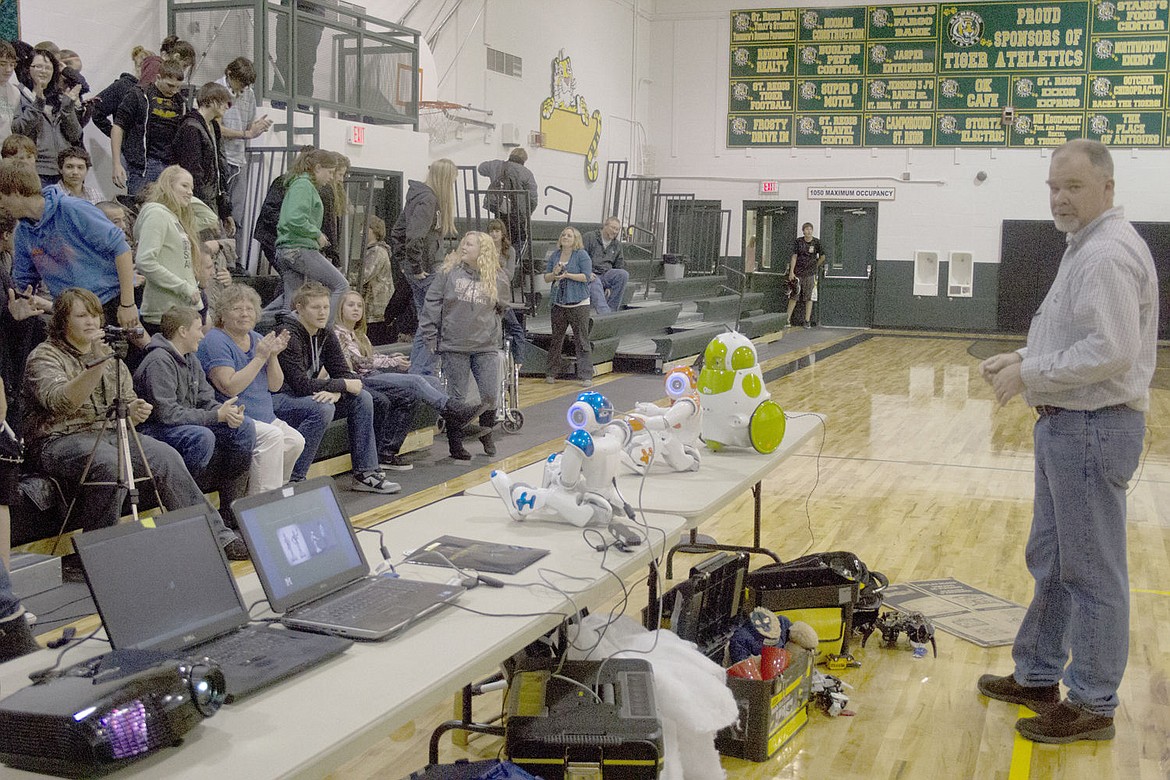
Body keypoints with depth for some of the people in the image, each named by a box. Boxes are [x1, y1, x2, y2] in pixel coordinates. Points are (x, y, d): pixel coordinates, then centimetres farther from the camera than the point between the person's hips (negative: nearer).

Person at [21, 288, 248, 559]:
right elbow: (60, 403, -22)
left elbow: (127, 402, 20)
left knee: (166, 456, -18)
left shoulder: (109, 354, 19)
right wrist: (97, 365, -32)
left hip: (108, 434, 6)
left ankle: (217, 536, -16)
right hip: (59, 442, -6)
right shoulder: (44, 356, -2)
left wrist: (134, 412, -5)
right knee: (110, 463, -36)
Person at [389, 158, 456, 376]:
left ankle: (417, 374, 18)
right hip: (425, 271, -10)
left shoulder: (418, 195, 14)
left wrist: (404, 262, 20)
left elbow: (397, 232, 22)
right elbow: (414, 236, -27)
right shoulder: (428, 199, -16)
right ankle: (420, 373, -5)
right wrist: (416, 268, -17)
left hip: (419, 271, 10)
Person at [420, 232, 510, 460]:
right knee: (457, 398, 4)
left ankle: (486, 435, 26)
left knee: (490, 395, 1)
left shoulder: (497, 279, 2)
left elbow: (500, 308, 20)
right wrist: (430, 337, -4)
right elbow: (432, 304, -1)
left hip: (486, 347, 2)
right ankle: (455, 444, 17)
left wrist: (491, 329, 12)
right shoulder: (449, 271, -2)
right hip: (454, 346, -1)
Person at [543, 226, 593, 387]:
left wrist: (567, 275, -19)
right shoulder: (555, 255, 10)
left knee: (582, 341, -5)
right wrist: (554, 274, -12)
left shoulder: (582, 255, -6)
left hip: (578, 303, -5)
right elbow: (546, 277, 9)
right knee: (556, 339, 11)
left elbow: (586, 276, -13)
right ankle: (552, 373, 21)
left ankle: (586, 376, -4)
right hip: (559, 303, 5)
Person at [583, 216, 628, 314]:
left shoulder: (617, 245, 18)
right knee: (595, 283, -38)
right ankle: (604, 312, -55)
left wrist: (611, 287, 1)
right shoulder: (589, 237, 4)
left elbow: (619, 267, 16)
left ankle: (611, 309, -26)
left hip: (606, 275, 4)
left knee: (623, 274, -24)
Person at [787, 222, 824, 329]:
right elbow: (794, 257, 1)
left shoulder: (816, 242, 0)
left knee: (808, 298, 2)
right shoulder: (798, 242, 2)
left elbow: (822, 257, 9)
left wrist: (815, 266, 12)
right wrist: (791, 272, -4)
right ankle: (788, 319, 8)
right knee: (793, 297, 3)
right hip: (797, 273, 1)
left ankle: (807, 321, 7)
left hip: (810, 273, -1)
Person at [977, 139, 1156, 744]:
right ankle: (1038, 676, 31)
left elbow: (1111, 352, -26)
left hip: (1092, 428, -11)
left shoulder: (1108, 253, -18)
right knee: (1050, 560, 19)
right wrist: (1022, 357, 10)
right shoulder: (1088, 246, 16)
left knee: (1091, 572, -2)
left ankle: (1092, 706, 9)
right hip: (1068, 424, 11)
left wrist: (1030, 375, -17)